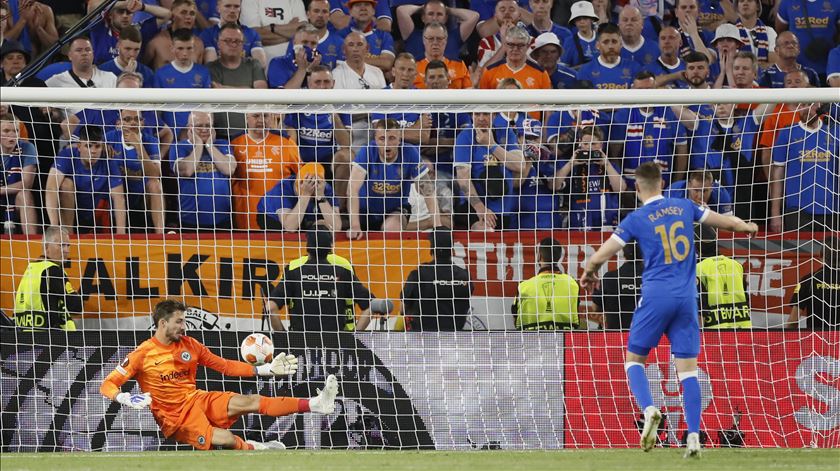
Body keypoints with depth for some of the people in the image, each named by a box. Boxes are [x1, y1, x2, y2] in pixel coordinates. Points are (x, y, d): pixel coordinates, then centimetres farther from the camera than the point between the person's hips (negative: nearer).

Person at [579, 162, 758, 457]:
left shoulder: (636, 219, -2)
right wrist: (747, 227, 40)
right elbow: (726, 222, 18)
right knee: (688, 369, 4)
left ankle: (649, 409, -17)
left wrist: (588, 274, 19)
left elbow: (599, 257, -3)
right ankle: (693, 437, -5)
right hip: (687, 297, 3)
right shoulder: (684, 207, 8)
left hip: (656, 296, -3)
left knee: (634, 359, 10)